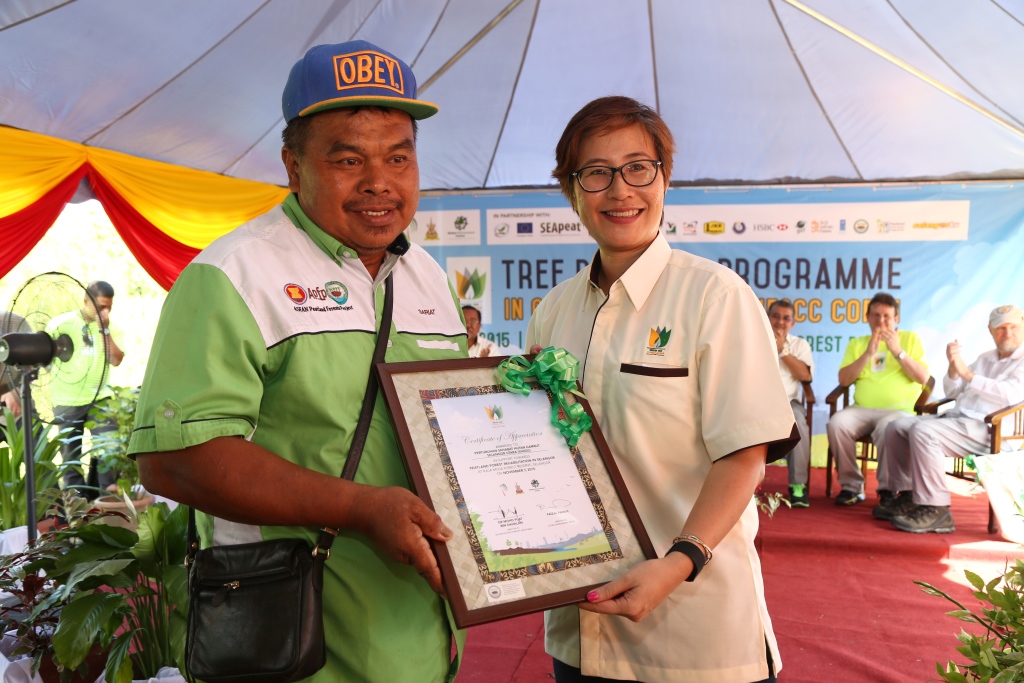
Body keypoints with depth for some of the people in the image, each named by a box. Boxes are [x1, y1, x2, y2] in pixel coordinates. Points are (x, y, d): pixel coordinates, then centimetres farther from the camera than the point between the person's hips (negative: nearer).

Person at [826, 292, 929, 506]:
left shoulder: (910, 339, 15)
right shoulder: (857, 343, 18)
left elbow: (923, 378, 2)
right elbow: (844, 380, 4)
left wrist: (898, 351, -8)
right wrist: (868, 353, -6)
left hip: (898, 410, -2)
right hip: (861, 409, 2)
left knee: (887, 427, -38)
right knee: (837, 423, -30)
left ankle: (888, 490, -18)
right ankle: (852, 486, -15)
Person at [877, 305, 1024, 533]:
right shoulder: (985, 358, 25)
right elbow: (951, 392, 21)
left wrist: (967, 374, -20)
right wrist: (953, 367, 1)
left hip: (989, 429, -8)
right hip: (957, 418, 8)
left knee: (922, 431, -31)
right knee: (896, 427, -4)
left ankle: (934, 510, -28)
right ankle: (908, 497, 0)